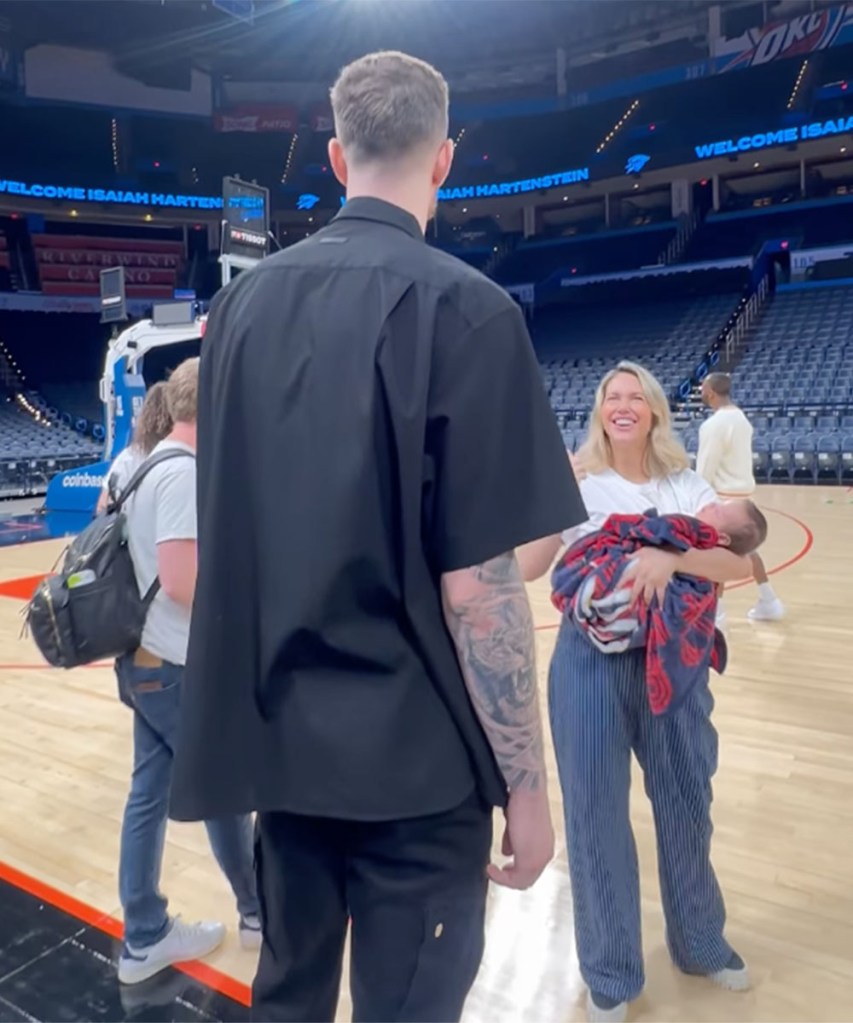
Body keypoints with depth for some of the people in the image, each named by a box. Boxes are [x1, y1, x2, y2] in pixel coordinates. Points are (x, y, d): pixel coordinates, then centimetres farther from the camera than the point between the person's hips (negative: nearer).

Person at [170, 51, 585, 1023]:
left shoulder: (244, 298, 4)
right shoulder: (463, 307, -14)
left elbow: (224, 530, 10)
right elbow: (477, 586, -18)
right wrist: (525, 780, -6)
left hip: (277, 730, 6)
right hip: (413, 749, -5)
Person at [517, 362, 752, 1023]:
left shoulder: (685, 486, 2)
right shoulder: (577, 485, 0)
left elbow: (739, 562, -12)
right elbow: (526, 568, -9)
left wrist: (670, 557, -29)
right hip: (591, 659, -1)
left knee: (686, 802, 17)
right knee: (596, 813, 7)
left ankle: (700, 943, 45)